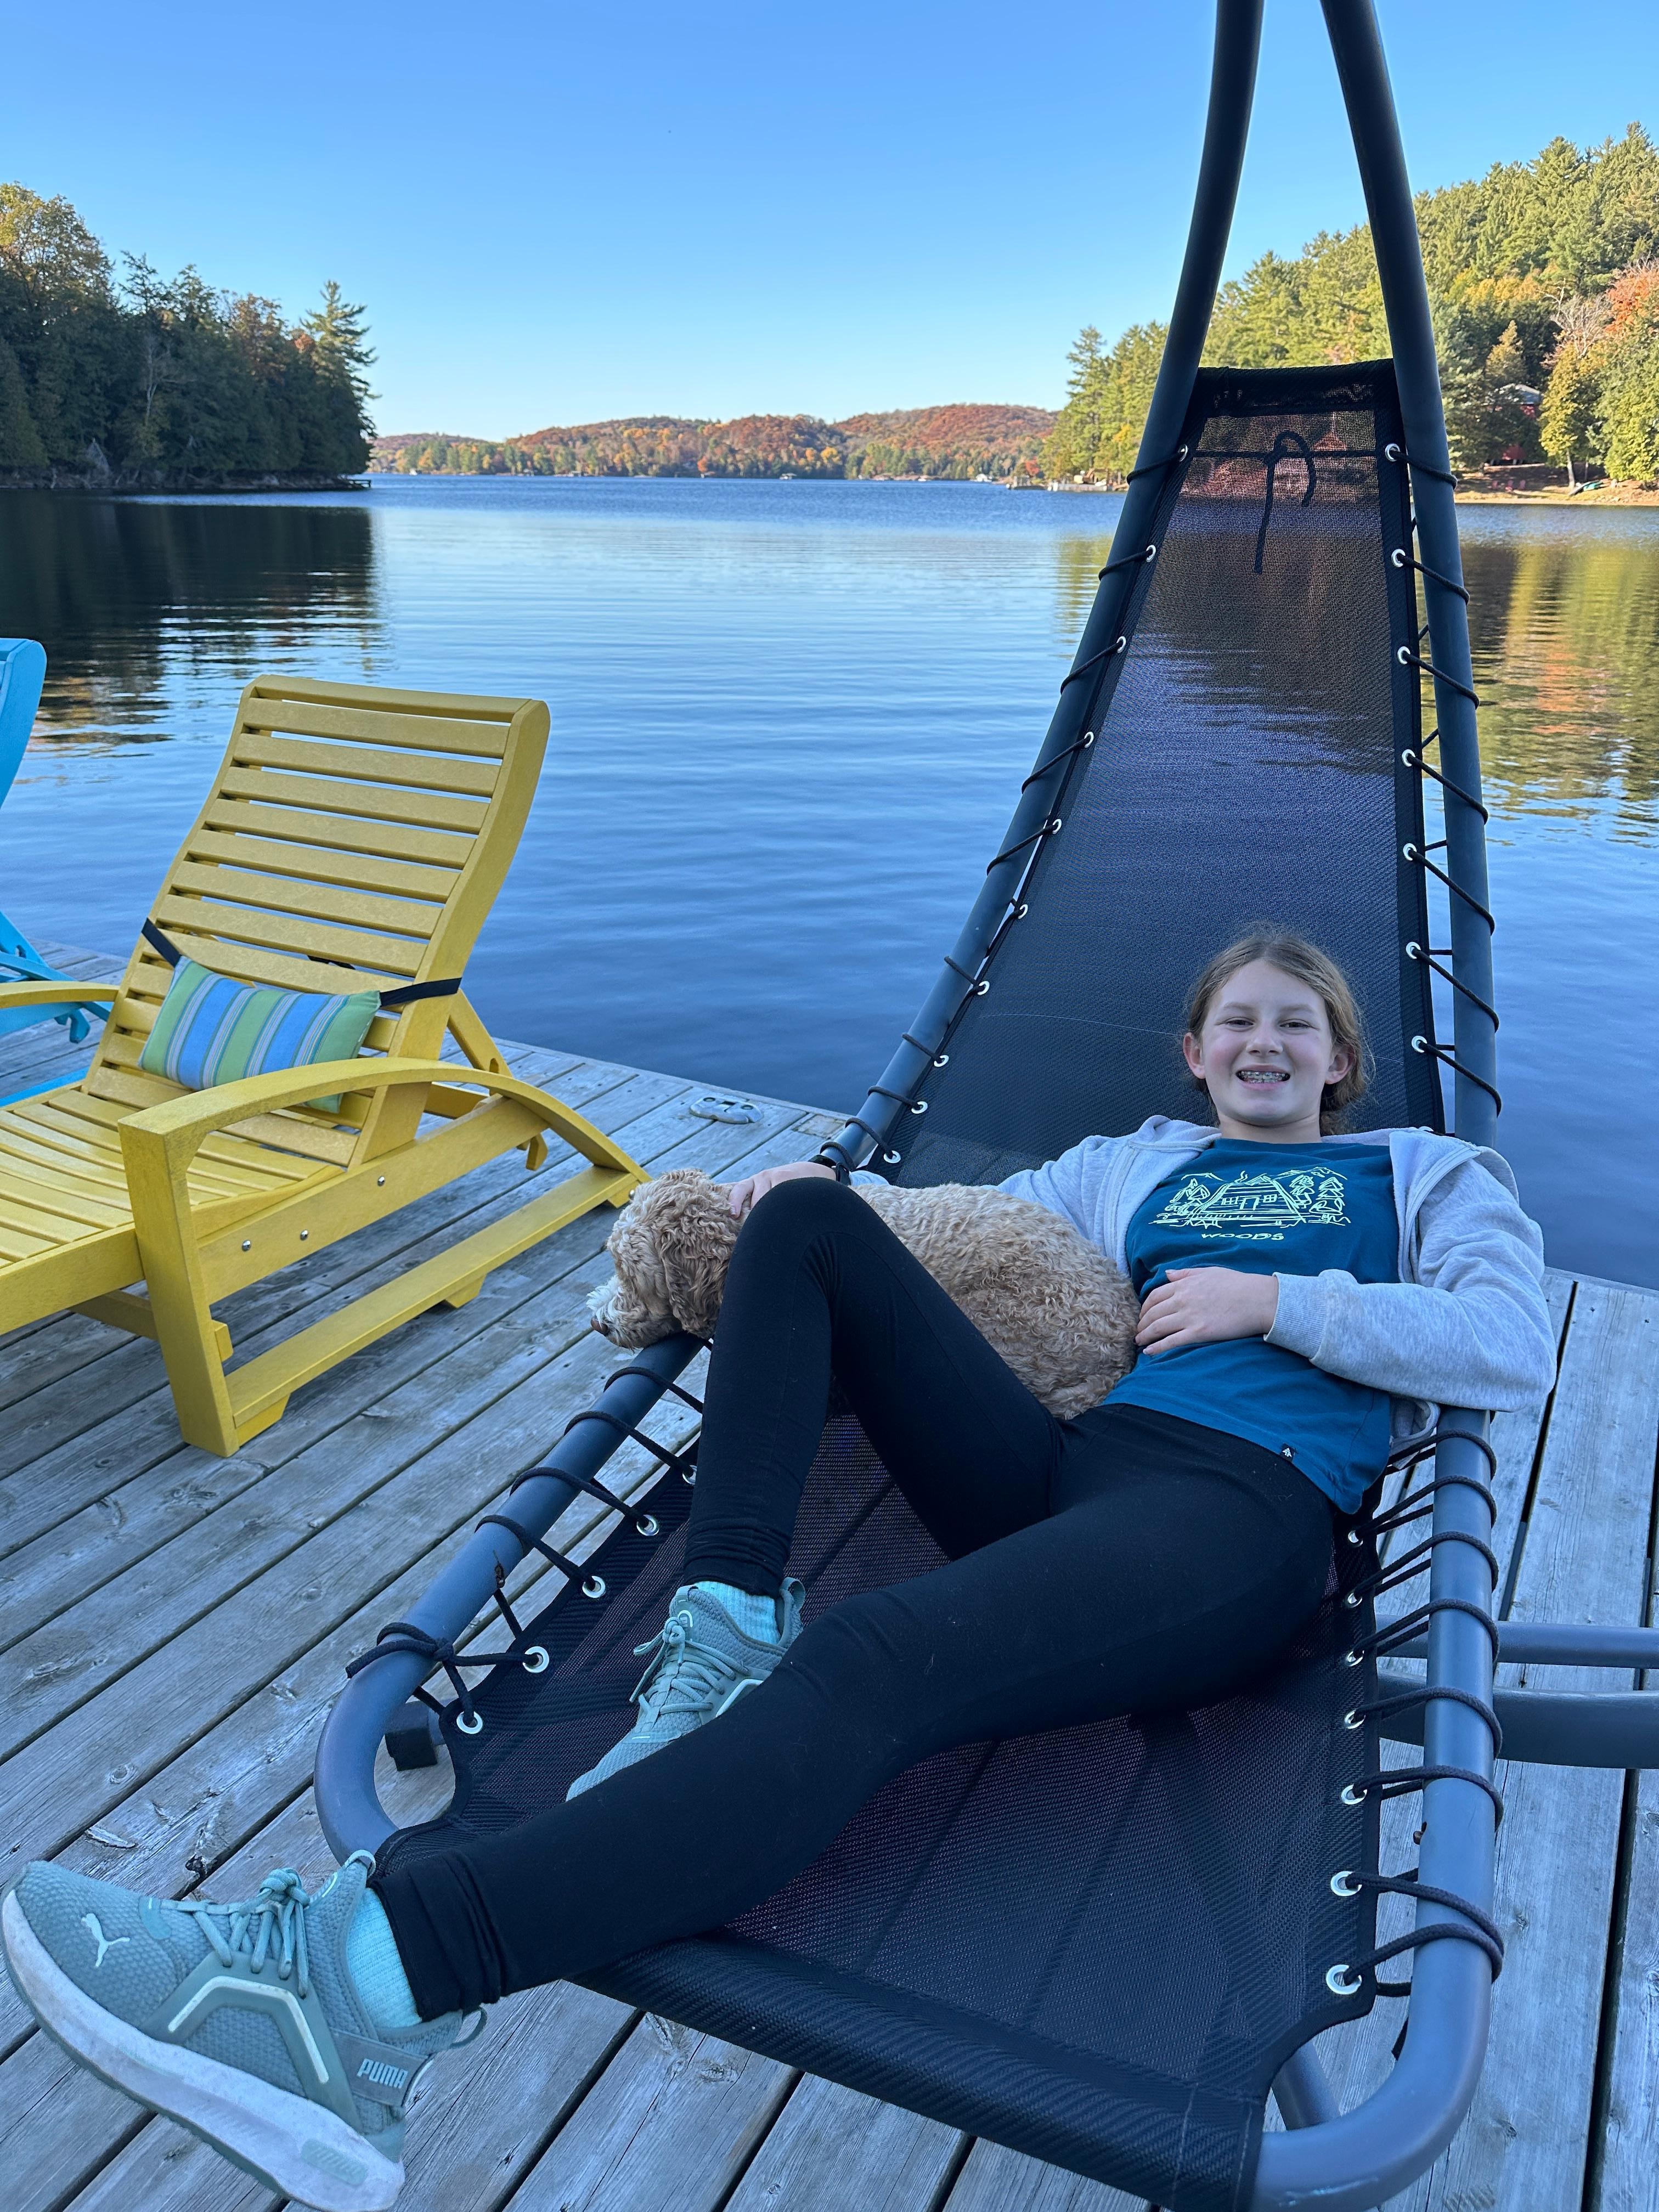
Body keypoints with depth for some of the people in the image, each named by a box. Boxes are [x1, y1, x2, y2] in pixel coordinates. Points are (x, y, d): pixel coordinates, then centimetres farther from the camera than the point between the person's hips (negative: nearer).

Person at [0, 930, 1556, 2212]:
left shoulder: (1425, 1172, 22)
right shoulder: (1133, 1164, 30)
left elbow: (1516, 1345, 6)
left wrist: (1272, 1299, -2)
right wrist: (821, 1188, 6)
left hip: (1241, 1514, -5)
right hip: (1062, 1470, 5)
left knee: (874, 1665, -34)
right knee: (810, 1220, -8)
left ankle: (364, 1981, -44)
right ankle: (730, 1630, -22)